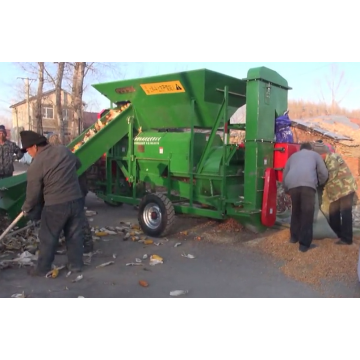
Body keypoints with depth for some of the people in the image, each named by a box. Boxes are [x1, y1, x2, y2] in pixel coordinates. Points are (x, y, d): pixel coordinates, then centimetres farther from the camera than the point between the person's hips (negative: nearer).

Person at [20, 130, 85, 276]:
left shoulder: (36, 164, -11)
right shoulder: (64, 150, 5)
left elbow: (33, 192, -4)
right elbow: (76, 163, 25)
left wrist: (27, 209, 13)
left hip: (55, 205, -5)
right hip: (76, 200, 6)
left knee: (48, 238, 11)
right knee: (75, 234, 16)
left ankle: (43, 269, 23)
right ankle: (76, 264, 26)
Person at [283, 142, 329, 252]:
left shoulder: (293, 155, 35)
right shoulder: (315, 154, 27)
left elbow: (285, 174, 29)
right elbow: (324, 173, 16)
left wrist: (287, 189, 40)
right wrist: (319, 183, 34)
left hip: (292, 184, 3)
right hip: (308, 184, -3)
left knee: (296, 211, 21)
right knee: (307, 213, 0)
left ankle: (294, 237, 30)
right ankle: (304, 244, -1)